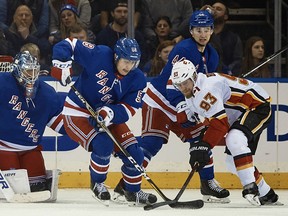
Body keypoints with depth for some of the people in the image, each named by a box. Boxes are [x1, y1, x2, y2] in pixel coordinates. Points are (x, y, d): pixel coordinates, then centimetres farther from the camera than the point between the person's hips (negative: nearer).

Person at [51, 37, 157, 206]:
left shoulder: (137, 79, -9)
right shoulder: (99, 55, -22)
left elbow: (130, 108, -14)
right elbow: (69, 44, -16)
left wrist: (110, 113, -33)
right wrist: (62, 64, -34)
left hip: (109, 116, 6)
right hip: (77, 112, -6)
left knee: (133, 152, -2)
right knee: (103, 145, -28)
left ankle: (133, 192, 22)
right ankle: (97, 184, 0)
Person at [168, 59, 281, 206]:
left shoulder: (207, 88, -28)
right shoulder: (191, 95, 5)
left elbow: (220, 122, -33)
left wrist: (203, 147, -37)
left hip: (258, 105, -11)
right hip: (237, 116, 11)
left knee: (235, 139, -35)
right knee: (233, 162, 8)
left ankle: (250, 187, -36)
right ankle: (266, 194, 21)